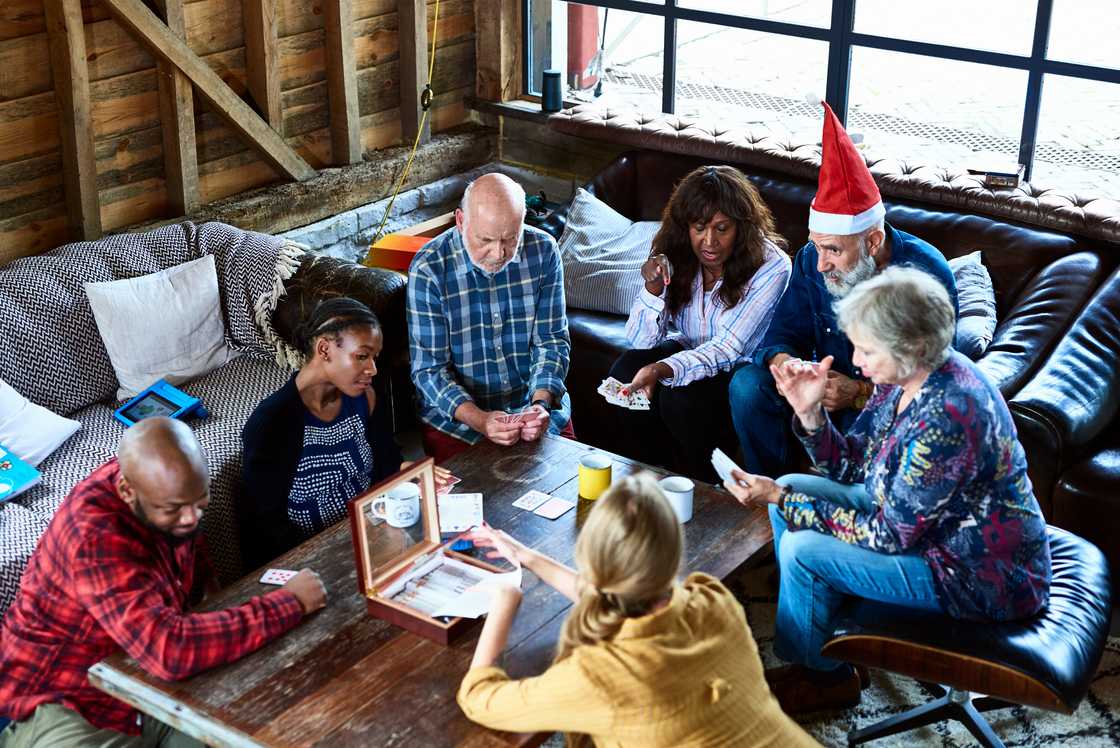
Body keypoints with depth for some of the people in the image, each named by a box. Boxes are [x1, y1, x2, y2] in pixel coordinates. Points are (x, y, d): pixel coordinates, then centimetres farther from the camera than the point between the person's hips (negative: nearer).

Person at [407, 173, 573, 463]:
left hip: (537, 403, 3)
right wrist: (478, 420, -28)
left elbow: (552, 341, -1)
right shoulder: (428, 269, -15)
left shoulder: (543, 251, -6)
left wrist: (541, 403, -19)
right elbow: (429, 368, -13)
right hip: (456, 412, -2)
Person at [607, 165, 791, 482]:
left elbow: (727, 348, -28)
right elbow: (641, 341, -10)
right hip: (690, 352, 5)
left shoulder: (770, 267, -23)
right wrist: (652, 288, -30)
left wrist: (661, 369, -44)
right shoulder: (675, 256, -10)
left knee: (681, 397, -30)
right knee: (626, 371, -21)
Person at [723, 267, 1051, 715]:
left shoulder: (946, 417, -33)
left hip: (985, 577, -10)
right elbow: (849, 468, 4)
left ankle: (821, 677, 12)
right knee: (792, 487, 5)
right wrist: (810, 411, -14)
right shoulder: (903, 377, -5)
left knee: (803, 551, -17)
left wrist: (780, 499, -22)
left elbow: (887, 536, -26)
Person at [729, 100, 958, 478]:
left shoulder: (927, 275, -23)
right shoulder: (813, 259, -8)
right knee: (747, 384, -18)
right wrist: (783, 363, -27)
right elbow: (785, 331, -1)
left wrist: (860, 394, -37)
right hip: (829, 380, 5)